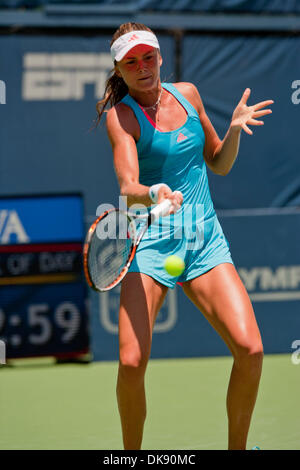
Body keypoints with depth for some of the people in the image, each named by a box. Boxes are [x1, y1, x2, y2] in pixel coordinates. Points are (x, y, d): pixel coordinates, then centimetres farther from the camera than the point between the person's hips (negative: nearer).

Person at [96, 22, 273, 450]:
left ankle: (237, 448, 6)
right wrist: (153, 194, -42)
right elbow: (128, 187, -21)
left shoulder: (187, 93, 9)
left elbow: (219, 164, 20)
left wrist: (236, 128, 1)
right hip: (151, 242, -4)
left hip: (205, 239, 4)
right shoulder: (121, 114, -6)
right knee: (131, 362, -19)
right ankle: (132, 454, 6)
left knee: (250, 349, -14)